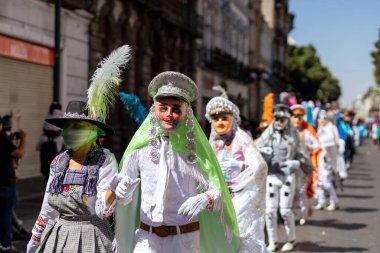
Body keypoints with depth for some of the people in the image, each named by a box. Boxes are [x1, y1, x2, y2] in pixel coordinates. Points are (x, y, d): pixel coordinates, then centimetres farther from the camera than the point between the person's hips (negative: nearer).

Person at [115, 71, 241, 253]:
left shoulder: (194, 149, -2)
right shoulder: (141, 148, 1)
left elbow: (217, 190, -6)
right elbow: (125, 195, 1)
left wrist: (205, 199, -26)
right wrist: (121, 191, -21)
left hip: (185, 238, 0)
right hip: (147, 237, 0)